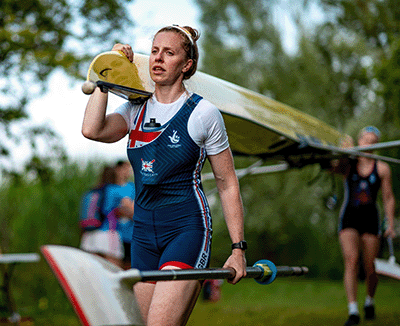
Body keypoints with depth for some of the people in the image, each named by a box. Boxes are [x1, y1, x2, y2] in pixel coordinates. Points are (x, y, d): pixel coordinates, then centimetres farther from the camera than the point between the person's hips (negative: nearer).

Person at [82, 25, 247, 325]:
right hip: (144, 231, 5)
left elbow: (228, 184, 1)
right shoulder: (136, 110, 9)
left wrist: (238, 248, -3)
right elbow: (92, 129, -11)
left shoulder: (203, 114, -3)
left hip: (188, 229, -5)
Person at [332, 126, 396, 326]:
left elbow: (388, 198, 4)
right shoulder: (348, 164, 3)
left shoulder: (382, 169, 2)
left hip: (370, 219, 1)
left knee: (369, 267, 2)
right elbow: (335, 168, -21)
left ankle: (370, 301, 33)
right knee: (351, 261, -17)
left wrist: (391, 225, -2)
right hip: (349, 218, 0)